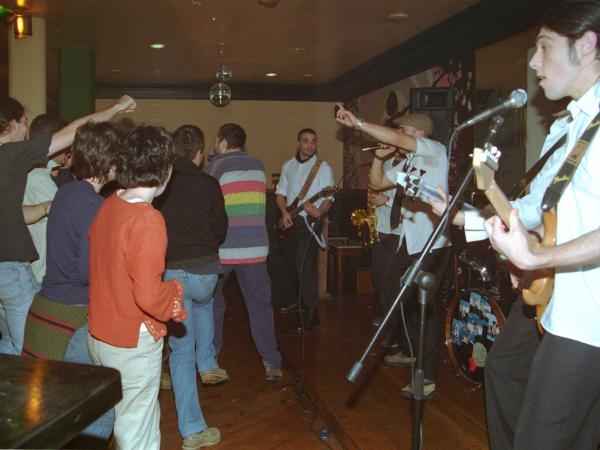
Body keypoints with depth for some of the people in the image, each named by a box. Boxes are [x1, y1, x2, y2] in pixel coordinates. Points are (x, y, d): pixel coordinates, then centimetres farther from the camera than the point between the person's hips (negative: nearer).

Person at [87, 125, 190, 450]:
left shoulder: (107, 206, 0)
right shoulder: (148, 220, -25)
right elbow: (149, 296, -28)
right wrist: (175, 293, -9)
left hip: (98, 335, 7)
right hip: (133, 342, -7)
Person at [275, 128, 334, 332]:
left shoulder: (323, 168, -3)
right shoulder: (288, 166, 12)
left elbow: (328, 198, -9)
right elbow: (280, 193, 13)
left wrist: (319, 212, -30)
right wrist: (284, 212, -5)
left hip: (310, 221, -6)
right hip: (290, 221, 6)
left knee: (305, 265, -17)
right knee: (291, 263, 16)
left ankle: (311, 314, -15)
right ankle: (300, 301, 37)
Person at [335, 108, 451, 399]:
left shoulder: (435, 150, -7)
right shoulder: (406, 164, 20)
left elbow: (396, 139, -20)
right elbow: (378, 182, 22)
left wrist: (357, 123, -19)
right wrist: (379, 157, 6)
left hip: (431, 244, -9)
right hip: (407, 242, 9)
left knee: (422, 306, -9)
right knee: (396, 298, 17)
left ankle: (427, 378, -2)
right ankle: (409, 351, 38)